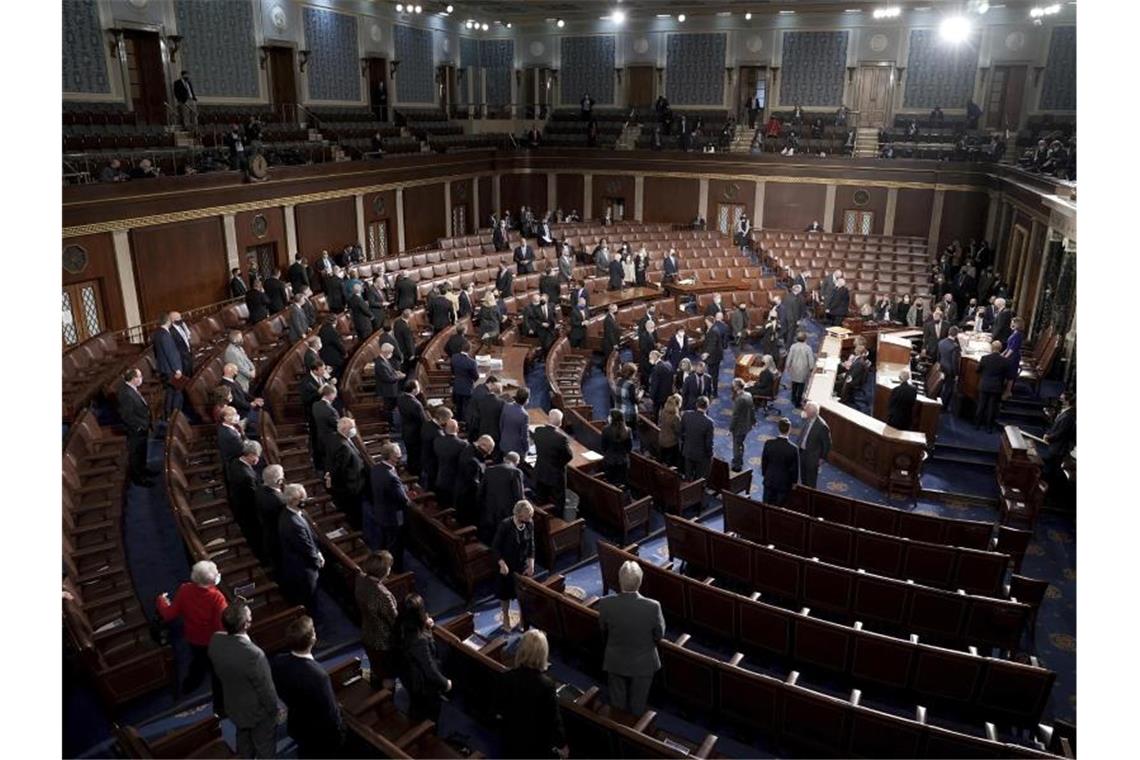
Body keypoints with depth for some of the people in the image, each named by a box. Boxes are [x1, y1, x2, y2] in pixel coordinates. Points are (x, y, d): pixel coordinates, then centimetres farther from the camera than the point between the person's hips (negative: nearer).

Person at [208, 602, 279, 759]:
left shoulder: (215, 640, -21)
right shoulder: (254, 654, -41)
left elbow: (217, 672, 0)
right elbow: (265, 689, -25)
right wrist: (274, 710, -7)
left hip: (233, 705, 6)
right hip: (257, 711, -6)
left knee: (243, 739, 31)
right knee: (265, 747, 21)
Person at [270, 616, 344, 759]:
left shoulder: (278, 662, -20)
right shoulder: (318, 675, -40)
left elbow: (280, 691, 1)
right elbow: (330, 712, -28)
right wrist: (338, 733, -10)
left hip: (296, 725, 6)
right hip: (321, 734, -6)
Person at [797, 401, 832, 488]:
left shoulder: (822, 426, -26)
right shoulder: (807, 419, -5)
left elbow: (827, 444, -16)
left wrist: (822, 458, -10)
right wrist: (799, 446, 10)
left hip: (812, 457, -7)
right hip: (802, 452, 7)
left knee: (811, 482, 10)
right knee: (803, 478, 24)